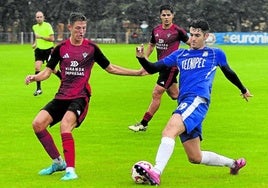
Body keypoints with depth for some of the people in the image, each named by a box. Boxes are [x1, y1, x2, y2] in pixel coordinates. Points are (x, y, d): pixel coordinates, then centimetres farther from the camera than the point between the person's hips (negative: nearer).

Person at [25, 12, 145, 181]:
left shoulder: (91, 48, 1)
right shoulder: (61, 48, 5)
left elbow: (110, 68, 11)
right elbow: (47, 72, 8)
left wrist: (138, 72, 9)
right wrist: (34, 77, -14)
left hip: (80, 97, -4)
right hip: (62, 96, 4)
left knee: (65, 125, -29)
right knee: (38, 124, -11)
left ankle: (70, 170, -23)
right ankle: (58, 162, 8)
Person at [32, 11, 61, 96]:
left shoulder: (47, 26, -11)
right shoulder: (35, 27, 8)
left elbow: (52, 39, -17)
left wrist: (41, 37, -23)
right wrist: (35, 43, 10)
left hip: (48, 49, -4)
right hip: (39, 49, 4)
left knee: (52, 69, 1)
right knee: (37, 67, -13)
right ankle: (38, 89, -7)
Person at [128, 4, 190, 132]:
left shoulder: (178, 31, -11)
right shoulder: (156, 30, 6)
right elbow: (151, 45, 22)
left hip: (171, 67, -7)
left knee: (156, 94, -9)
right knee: (174, 94, 16)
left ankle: (143, 124, -5)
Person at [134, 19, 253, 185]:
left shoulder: (216, 54, 13)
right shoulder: (180, 54, 21)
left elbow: (229, 72, 31)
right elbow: (153, 68, 18)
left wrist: (243, 90, 44)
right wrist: (141, 58, -2)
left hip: (197, 100, -6)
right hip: (185, 104, 6)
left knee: (170, 130, -32)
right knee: (195, 157, 10)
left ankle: (156, 172, -49)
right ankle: (233, 163, 33)